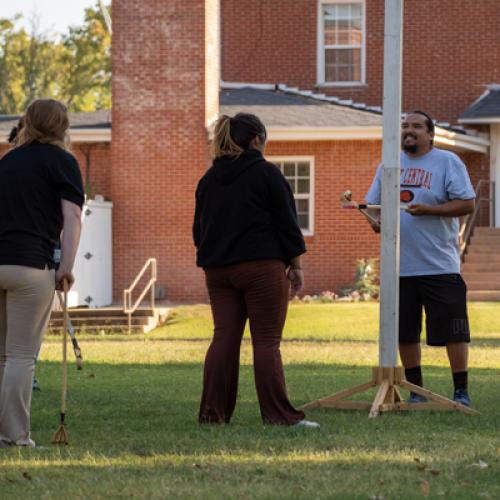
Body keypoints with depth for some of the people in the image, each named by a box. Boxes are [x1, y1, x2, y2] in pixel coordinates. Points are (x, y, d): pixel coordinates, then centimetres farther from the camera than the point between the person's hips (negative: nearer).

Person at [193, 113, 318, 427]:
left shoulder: (210, 178, 12)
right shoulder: (266, 173, -5)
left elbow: (199, 228, 18)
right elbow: (287, 223, -5)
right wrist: (296, 265, 2)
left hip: (218, 269, 5)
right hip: (262, 268, -5)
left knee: (224, 339, 6)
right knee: (266, 341, -4)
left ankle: (213, 413, 4)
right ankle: (278, 415, -4)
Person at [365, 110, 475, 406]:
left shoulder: (447, 162, -1)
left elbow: (467, 204, -7)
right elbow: (372, 203, 20)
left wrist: (427, 210, -17)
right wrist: (376, 220, -3)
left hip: (440, 267, -5)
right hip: (400, 267, 5)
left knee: (453, 331, -4)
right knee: (405, 333, 7)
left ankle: (461, 392, 4)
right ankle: (416, 391, 17)